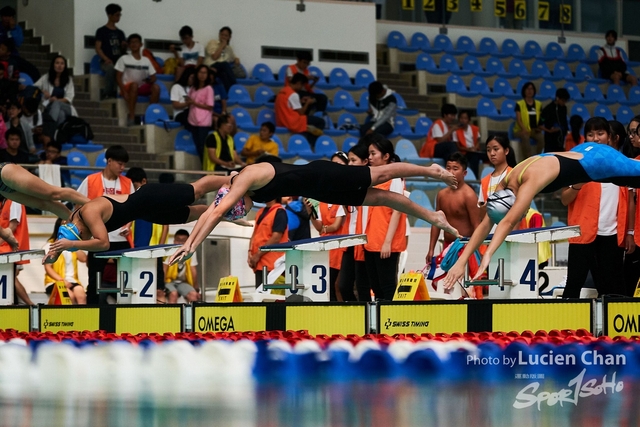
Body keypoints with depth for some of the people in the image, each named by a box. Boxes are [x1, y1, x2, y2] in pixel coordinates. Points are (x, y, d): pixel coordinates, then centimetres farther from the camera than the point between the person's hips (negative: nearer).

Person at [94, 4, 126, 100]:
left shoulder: (120, 33, 21)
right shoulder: (101, 31, 6)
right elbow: (98, 48, -1)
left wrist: (124, 47, -2)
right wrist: (106, 59, -16)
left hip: (118, 61, 4)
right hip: (106, 62, -4)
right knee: (111, 68, -40)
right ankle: (108, 94, -32)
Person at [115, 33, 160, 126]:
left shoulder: (146, 60, 9)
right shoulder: (124, 59, 0)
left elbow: (153, 77, 11)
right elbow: (118, 77, -4)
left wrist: (151, 80, -15)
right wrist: (124, 92, -18)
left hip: (142, 88, 3)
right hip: (128, 87, -3)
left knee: (156, 87, -26)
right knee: (134, 84, -38)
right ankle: (131, 117, -37)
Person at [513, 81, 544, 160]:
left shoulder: (538, 104, 13)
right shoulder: (519, 104, 1)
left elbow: (541, 119, 13)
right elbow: (518, 120, -7)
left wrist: (539, 128, -7)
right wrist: (524, 130, -22)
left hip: (535, 130, 3)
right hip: (521, 130, -3)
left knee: (541, 137, -30)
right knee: (525, 137, -38)